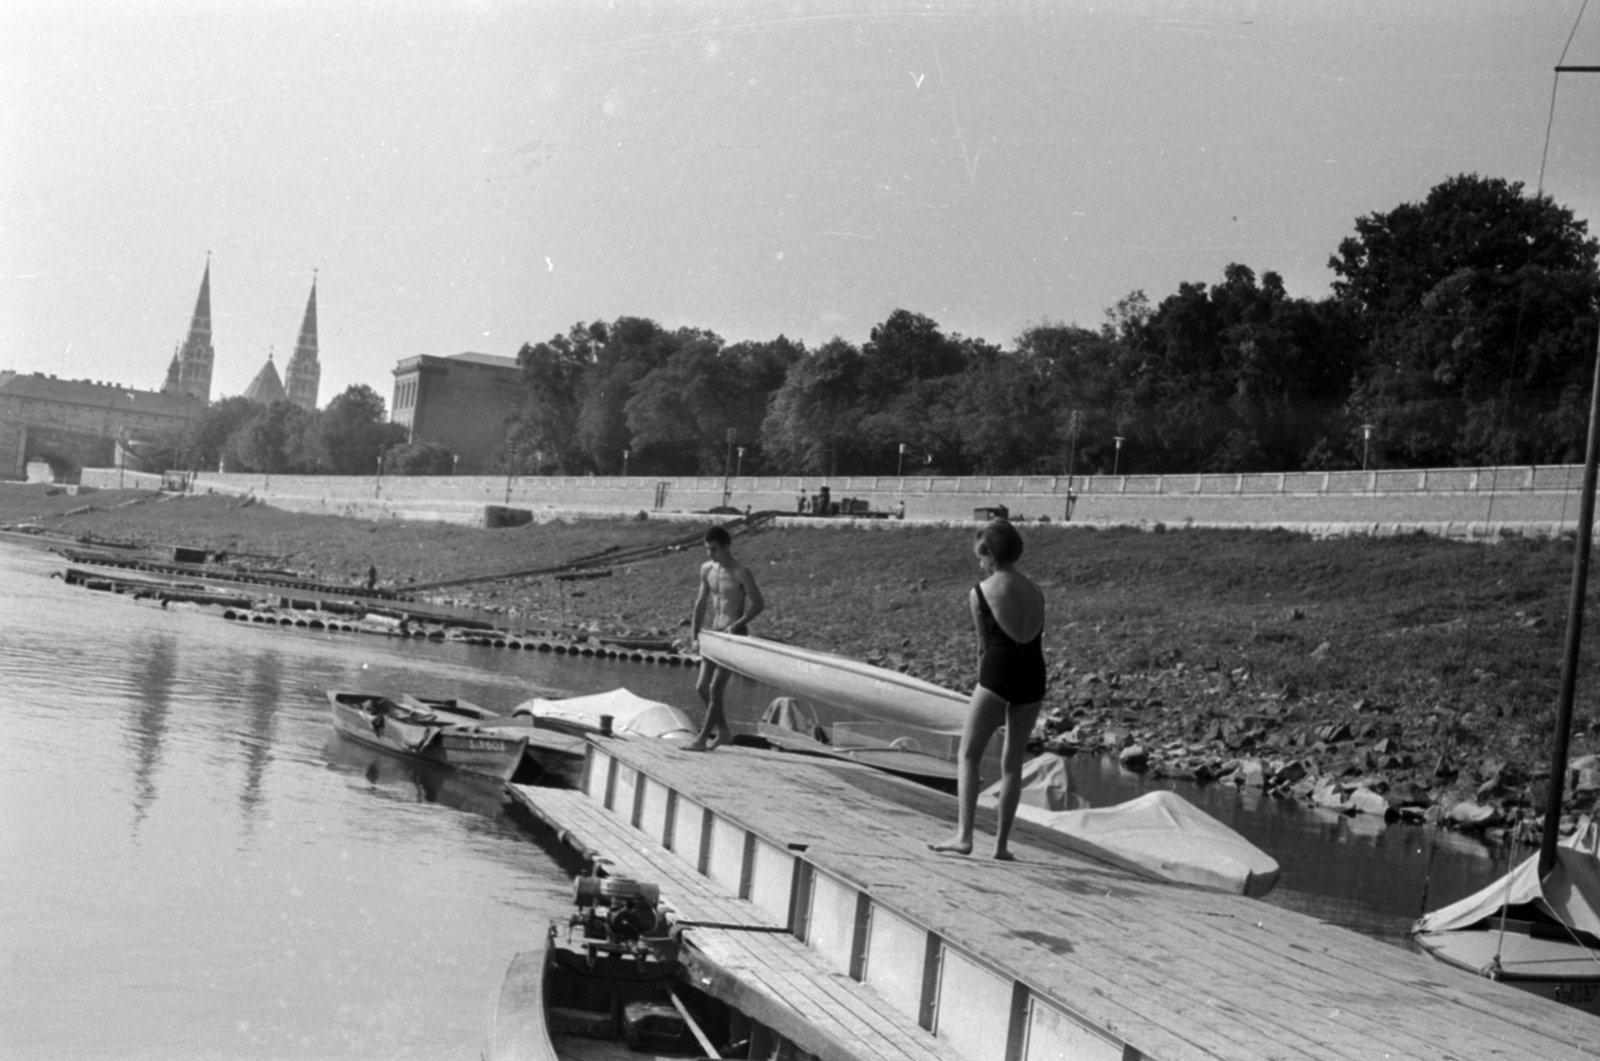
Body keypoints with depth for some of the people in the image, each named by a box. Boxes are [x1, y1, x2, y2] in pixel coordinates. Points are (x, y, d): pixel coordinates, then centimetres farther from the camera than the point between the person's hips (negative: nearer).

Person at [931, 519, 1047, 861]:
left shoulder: (980, 592, -2)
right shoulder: (1036, 591, 11)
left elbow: (984, 645, 3)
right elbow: (1037, 639, 11)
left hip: (998, 671, -5)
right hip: (1033, 676, 5)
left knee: (969, 756, 4)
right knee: (1013, 762, 13)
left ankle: (964, 835, -6)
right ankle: (1002, 843, 15)